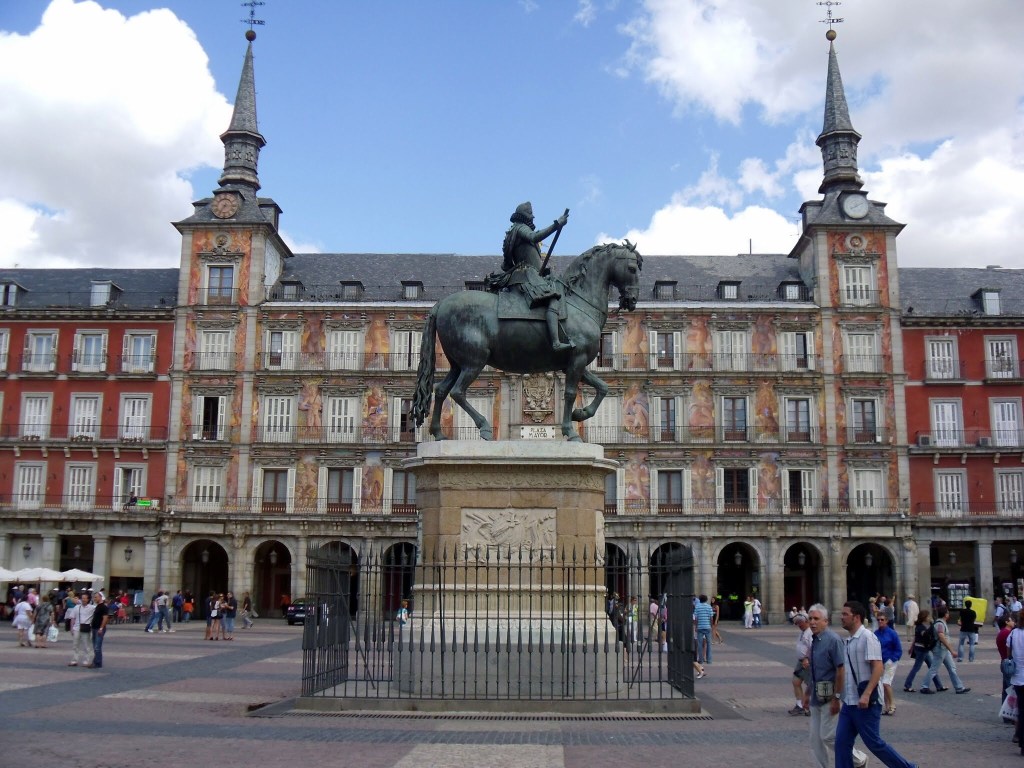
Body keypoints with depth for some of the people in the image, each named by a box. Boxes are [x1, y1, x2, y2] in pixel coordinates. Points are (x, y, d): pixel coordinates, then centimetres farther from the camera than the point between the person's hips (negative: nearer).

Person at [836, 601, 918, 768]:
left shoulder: (867, 637, -14)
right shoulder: (849, 641, 11)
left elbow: (878, 668, -20)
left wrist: (866, 695, -27)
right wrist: (841, 695, 19)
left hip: (866, 703, -8)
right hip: (849, 703, 8)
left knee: (873, 742, 3)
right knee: (842, 742, 5)